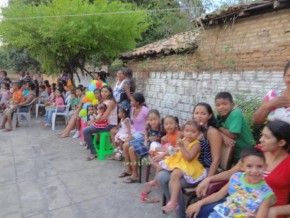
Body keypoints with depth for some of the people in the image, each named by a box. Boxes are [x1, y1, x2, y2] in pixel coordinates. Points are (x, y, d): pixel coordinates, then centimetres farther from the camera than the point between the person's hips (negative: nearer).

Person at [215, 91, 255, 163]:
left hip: (246, 151, -6)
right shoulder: (219, 116, -5)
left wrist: (219, 127, -14)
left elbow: (232, 135, -27)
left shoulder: (236, 113, -25)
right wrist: (224, 137, -28)